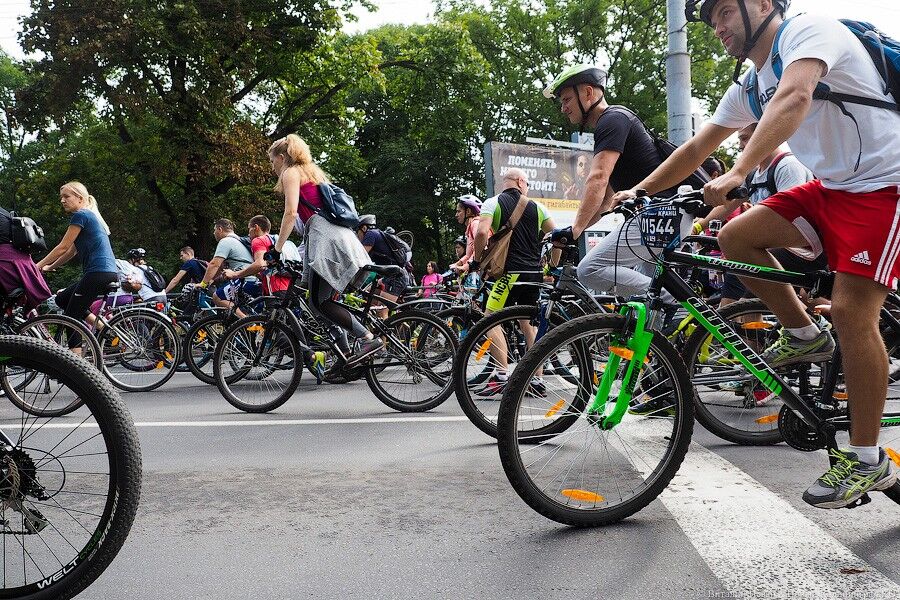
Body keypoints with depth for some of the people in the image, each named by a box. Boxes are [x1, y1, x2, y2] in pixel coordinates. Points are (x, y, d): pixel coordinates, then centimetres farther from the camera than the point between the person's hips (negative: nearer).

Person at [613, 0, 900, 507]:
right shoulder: (748, 88, 12)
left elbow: (794, 98, -33)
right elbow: (697, 148, 17)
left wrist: (738, 173, -44)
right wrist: (640, 190, 12)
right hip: (832, 186, 8)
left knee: (851, 312, -17)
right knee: (736, 237, -6)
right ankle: (803, 335, 11)